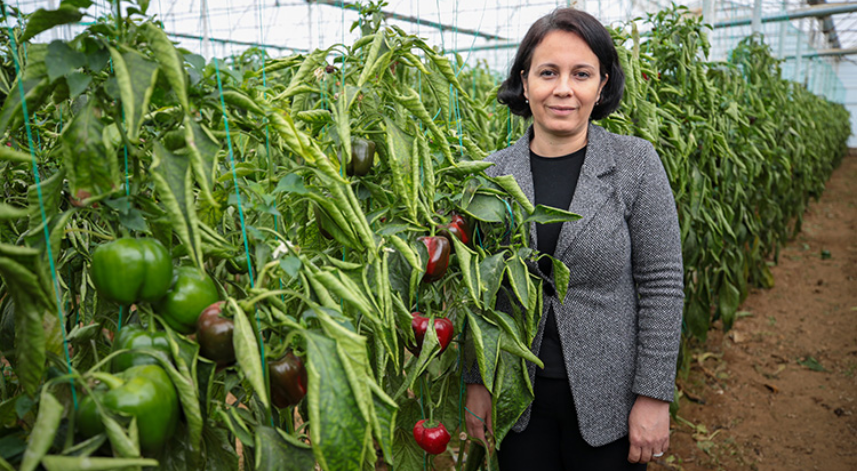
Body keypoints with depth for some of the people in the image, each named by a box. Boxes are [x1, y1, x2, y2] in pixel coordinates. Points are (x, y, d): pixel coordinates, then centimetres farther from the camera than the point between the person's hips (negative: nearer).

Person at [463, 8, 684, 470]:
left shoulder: (636, 163, -8)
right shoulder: (491, 172, -2)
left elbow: (662, 285, -8)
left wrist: (654, 396, -9)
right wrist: (475, 380, 4)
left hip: (608, 399, -2)